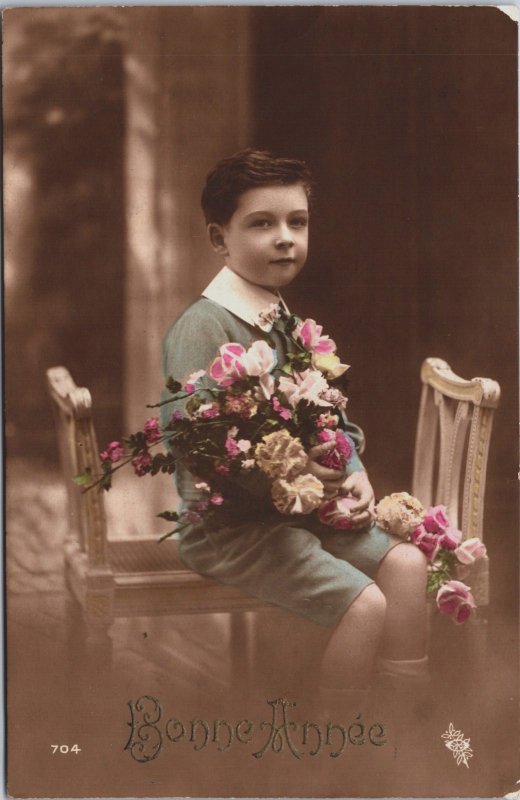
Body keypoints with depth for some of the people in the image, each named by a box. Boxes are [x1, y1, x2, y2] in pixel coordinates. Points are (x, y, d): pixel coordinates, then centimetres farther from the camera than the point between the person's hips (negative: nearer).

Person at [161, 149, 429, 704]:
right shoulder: (203, 325, -15)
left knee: (405, 561, -5)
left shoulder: (287, 320, 14)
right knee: (364, 602, -18)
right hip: (228, 525, -9)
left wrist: (354, 472, -2)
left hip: (300, 510, 9)